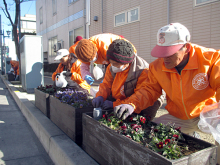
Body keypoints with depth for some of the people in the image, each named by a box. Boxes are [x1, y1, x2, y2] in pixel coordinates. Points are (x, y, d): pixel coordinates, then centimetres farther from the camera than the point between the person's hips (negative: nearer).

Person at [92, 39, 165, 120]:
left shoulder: (143, 71, -28)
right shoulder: (111, 68, -5)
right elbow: (106, 84, 5)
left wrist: (114, 104, -31)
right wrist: (100, 97, -20)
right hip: (117, 100, 6)